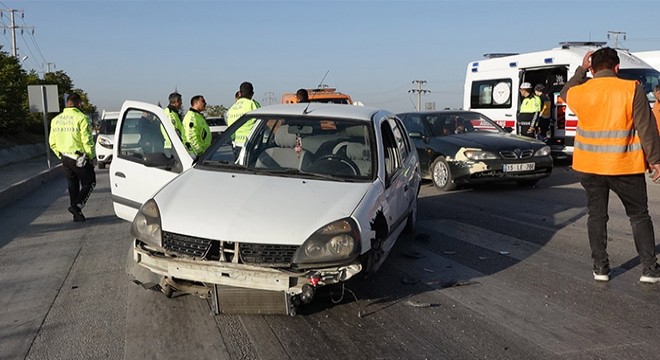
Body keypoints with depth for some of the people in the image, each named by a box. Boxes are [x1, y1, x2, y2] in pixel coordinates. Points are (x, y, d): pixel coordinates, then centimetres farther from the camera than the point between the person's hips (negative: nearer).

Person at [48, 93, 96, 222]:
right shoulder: (81, 118, -14)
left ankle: (77, 214, 18)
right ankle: (77, 206, -7)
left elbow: (52, 142, 12)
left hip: (65, 158, 7)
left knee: (72, 185, 14)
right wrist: (91, 156, -4)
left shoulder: (56, 120, 9)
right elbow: (87, 140, -16)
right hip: (79, 158, -6)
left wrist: (61, 155, 21)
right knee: (89, 182, 9)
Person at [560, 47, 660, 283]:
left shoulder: (579, 92, -1)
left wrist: (581, 69, 28)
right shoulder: (632, 90, -9)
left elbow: (565, 93, 25)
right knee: (639, 216, 12)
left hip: (589, 167, 2)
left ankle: (600, 267, 12)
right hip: (625, 167, -2)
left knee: (596, 215, 11)